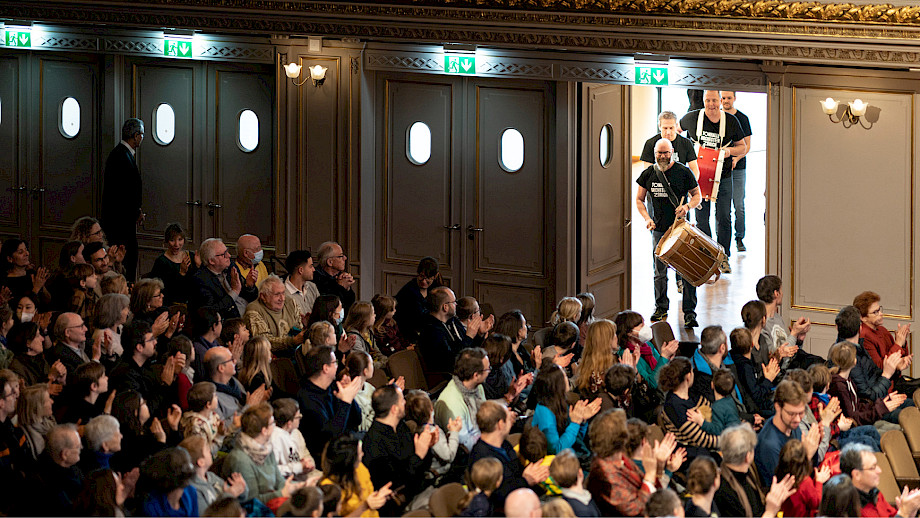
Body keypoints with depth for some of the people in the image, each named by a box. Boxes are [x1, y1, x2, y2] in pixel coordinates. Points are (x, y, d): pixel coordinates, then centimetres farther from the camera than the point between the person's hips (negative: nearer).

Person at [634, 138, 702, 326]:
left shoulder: (683, 172, -4)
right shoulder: (648, 174, 4)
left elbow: (697, 195, 5)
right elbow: (639, 199, 13)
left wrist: (687, 206, -16)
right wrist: (647, 218, -4)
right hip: (659, 229, 3)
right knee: (660, 272, 9)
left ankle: (690, 312, -4)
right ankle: (661, 308, 26)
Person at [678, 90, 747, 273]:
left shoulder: (731, 121, 0)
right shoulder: (692, 118, -2)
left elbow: (743, 147, 8)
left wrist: (730, 151, -13)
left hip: (723, 177, 0)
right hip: (698, 175, 0)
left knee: (724, 218, 1)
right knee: (701, 219, 3)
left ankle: (723, 258, 11)